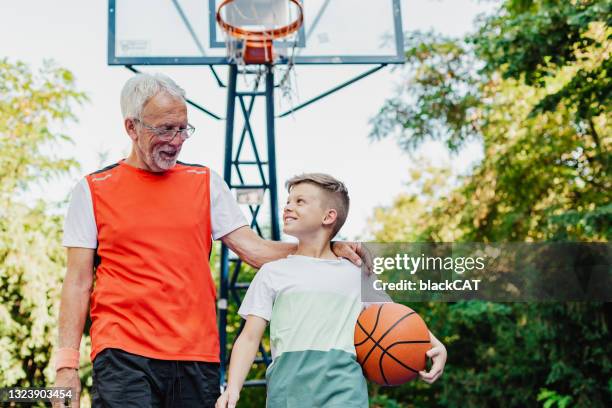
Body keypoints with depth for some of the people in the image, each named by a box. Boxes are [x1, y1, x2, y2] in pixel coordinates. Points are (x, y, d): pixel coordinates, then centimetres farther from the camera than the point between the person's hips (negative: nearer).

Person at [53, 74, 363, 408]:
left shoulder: (205, 182, 11)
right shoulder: (93, 190, 5)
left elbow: (254, 250, 6)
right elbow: (78, 282, 4)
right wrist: (66, 363, -4)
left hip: (198, 355, 3)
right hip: (123, 354, -2)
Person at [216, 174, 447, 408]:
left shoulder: (357, 275, 14)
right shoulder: (273, 272, 14)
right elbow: (250, 337, 9)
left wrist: (434, 344, 0)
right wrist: (233, 388, -5)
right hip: (287, 384, 1)